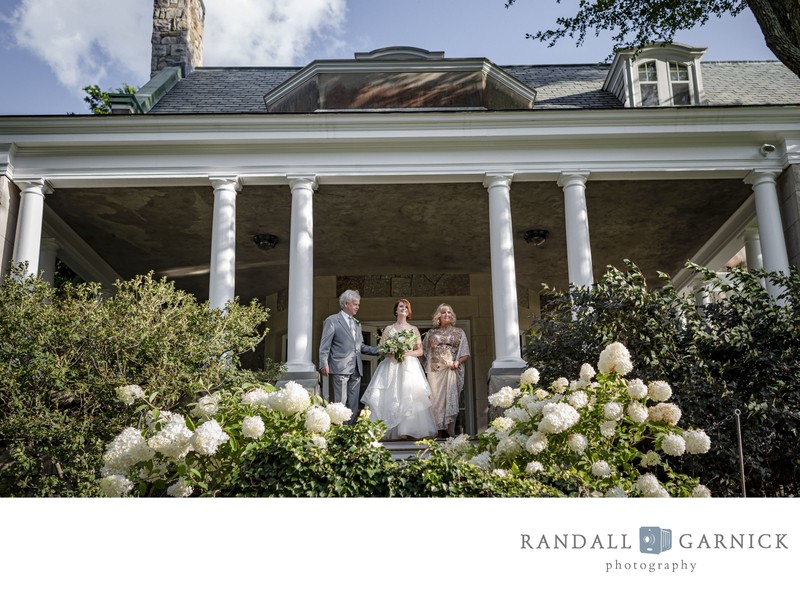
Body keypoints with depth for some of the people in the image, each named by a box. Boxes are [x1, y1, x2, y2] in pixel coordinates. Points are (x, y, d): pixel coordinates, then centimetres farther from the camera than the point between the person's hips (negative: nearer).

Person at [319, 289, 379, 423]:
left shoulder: (357, 323, 22)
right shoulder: (332, 321, 0)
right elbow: (324, 346, -5)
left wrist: (379, 351, 10)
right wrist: (324, 364, -18)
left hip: (356, 370, 7)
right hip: (340, 369, -7)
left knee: (353, 404, 6)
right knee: (340, 403, -8)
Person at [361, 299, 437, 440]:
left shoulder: (414, 329, 13)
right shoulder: (389, 329, 11)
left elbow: (420, 351, 10)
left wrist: (408, 353, -9)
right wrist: (392, 353, -12)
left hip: (410, 367, 1)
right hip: (392, 366, 0)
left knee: (410, 396, -10)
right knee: (391, 397, -10)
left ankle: (408, 430, -8)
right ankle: (390, 431, -10)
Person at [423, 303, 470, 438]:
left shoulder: (459, 332, 13)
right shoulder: (431, 333, 16)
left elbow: (466, 354, 9)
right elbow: (424, 351, 17)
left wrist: (458, 361, -9)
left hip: (452, 370, -1)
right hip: (435, 371, 1)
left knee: (450, 400, -6)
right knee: (436, 400, -3)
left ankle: (449, 432, -4)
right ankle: (440, 432, -1)